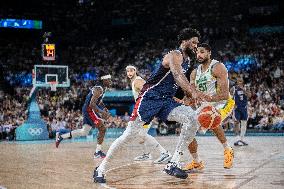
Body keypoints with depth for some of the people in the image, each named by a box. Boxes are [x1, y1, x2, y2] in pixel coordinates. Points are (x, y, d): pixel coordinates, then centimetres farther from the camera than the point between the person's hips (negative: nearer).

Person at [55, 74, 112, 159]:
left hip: (87, 110, 10)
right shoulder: (99, 89, -19)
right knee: (102, 129, -10)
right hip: (89, 110, -10)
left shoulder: (102, 88, 13)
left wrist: (104, 108, 17)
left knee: (84, 132, 16)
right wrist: (102, 112, -29)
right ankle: (98, 152, -8)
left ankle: (61, 136, 21)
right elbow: (92, 104, -26)